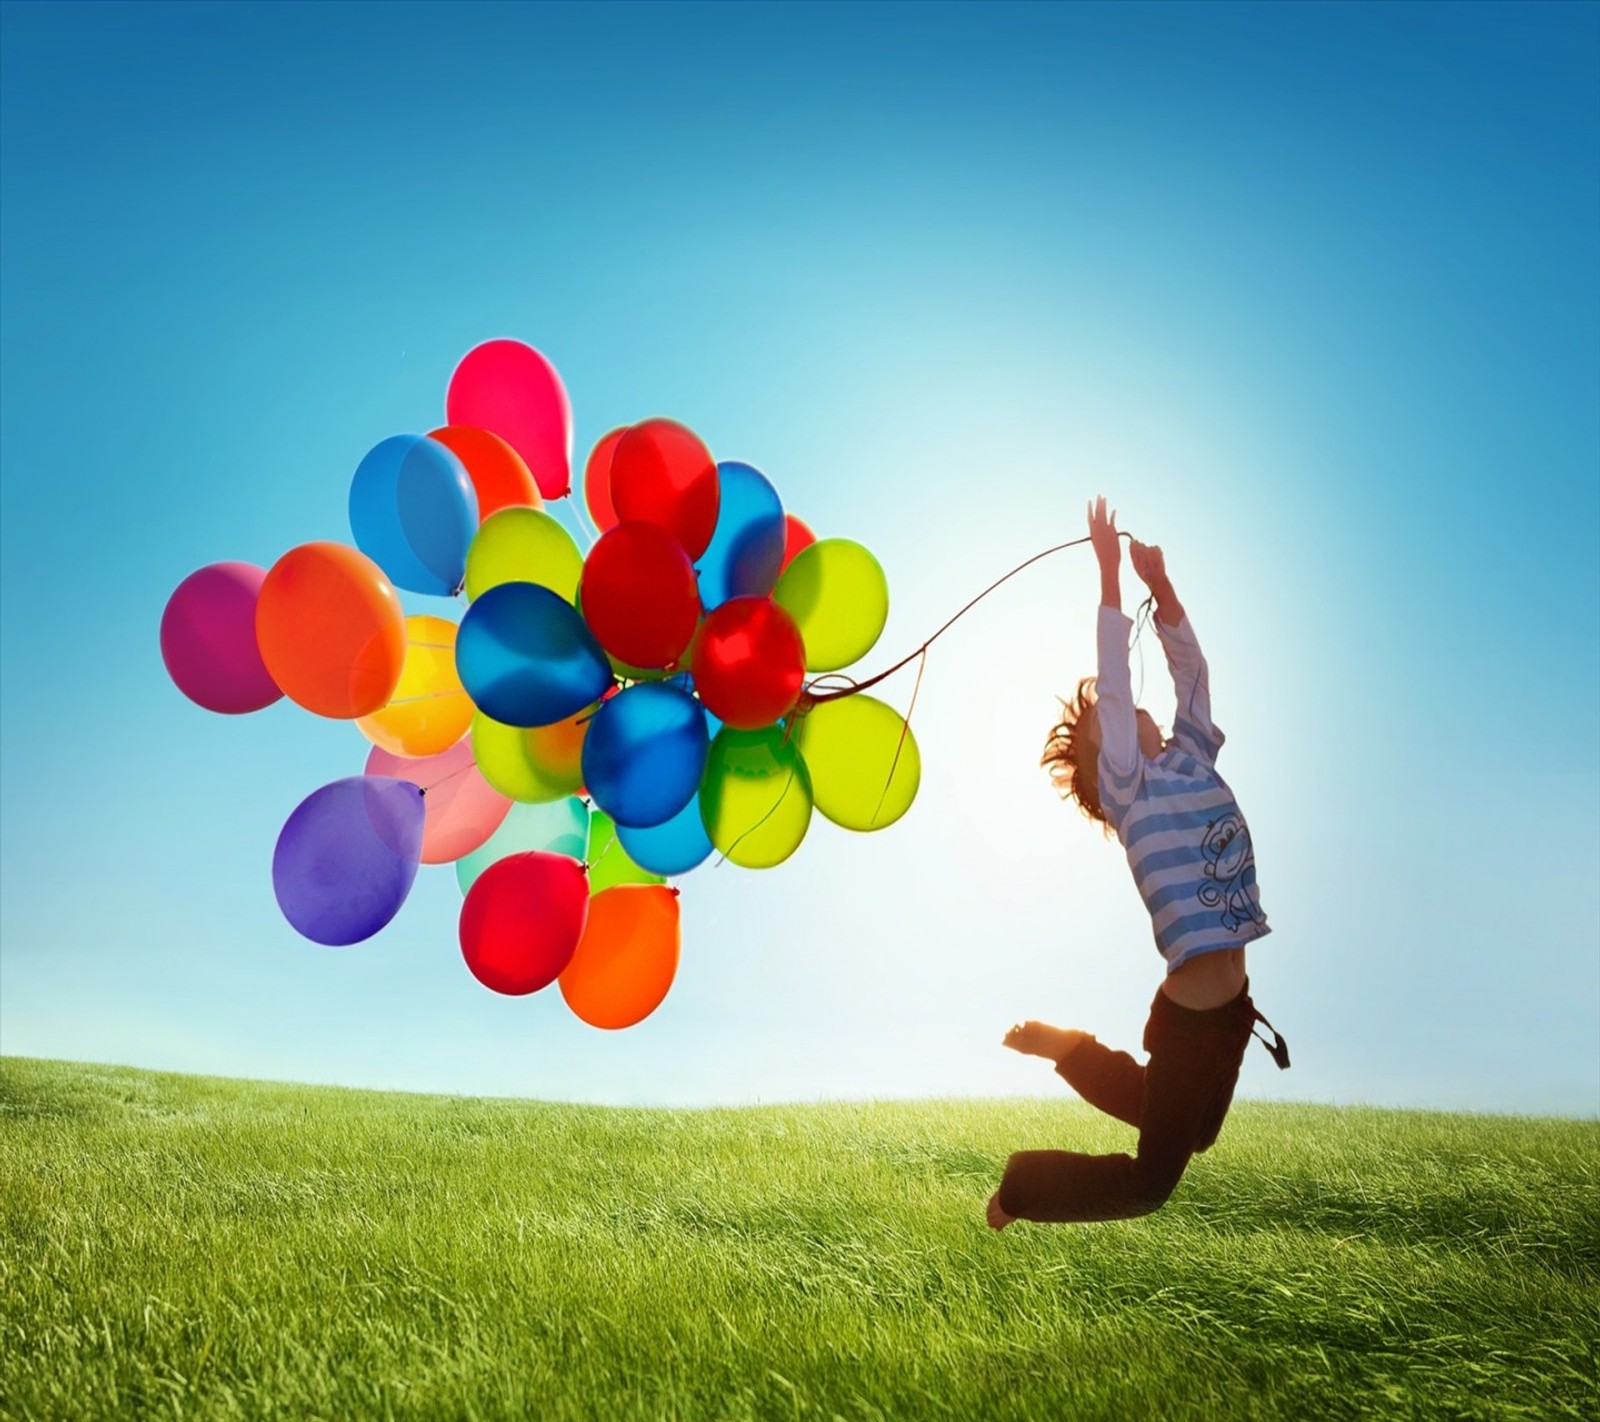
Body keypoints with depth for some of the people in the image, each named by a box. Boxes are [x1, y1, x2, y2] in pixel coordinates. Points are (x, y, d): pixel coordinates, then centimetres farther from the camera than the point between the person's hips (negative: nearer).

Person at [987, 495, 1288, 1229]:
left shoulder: (1191, 762, 7)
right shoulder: (1129, 789, -11)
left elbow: (1191, 673, 10)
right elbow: (1111, 682, -17)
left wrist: (1161, 584, 3)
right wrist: (1110, 576, -16)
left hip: (1229, 1006, 8)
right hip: (1189, 1018, -8)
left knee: (1194, 1137, 28)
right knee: (1149, 1183, 4)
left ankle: (1065, 1048, 38)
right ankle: (1018, 1191, 23)